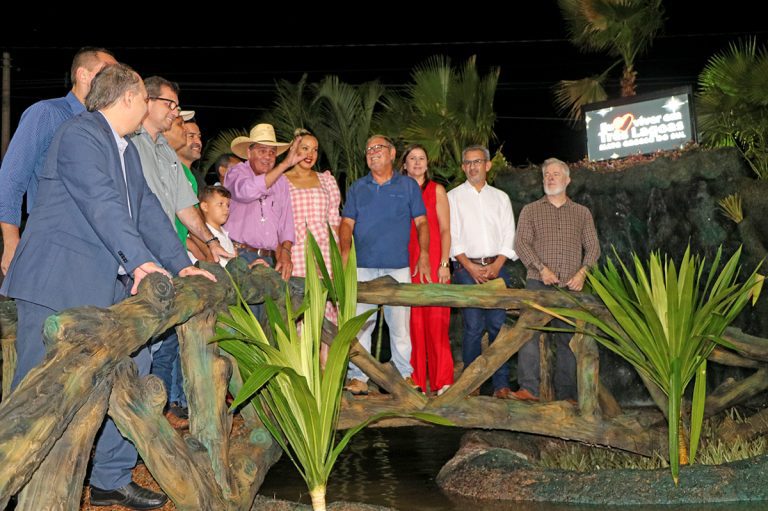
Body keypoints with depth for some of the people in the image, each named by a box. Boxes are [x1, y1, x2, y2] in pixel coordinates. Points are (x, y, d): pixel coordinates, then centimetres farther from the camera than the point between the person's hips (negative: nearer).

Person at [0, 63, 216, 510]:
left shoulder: (127, 150, 19)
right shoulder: (80, 134, -11)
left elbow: (148, 210, 14)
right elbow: (102, 203, -23)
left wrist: (181, 265, 4)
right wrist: (141, 261, -32)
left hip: (108, 288, 10)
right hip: (57, 287, -10)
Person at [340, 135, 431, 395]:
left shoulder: (408, 185, 9)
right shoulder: (357, 188, 12)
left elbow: (421, 222, 8)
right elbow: (347, 223, 8)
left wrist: (424, 255, -3)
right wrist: (345, 251, -9)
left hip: (398, 266, -1)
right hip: (363, 266, 1)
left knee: (400, 322, 1)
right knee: (359, 324, -2)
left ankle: (404, 374, 11)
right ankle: (358, 376, 3)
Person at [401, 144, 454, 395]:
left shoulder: (437, 190, 7)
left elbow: (445, 230, 3)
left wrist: (444, 264, -7)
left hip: (433, 263, -2)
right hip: (407, 262, 2)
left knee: (436, 321, -6)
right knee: (413, 322, 0)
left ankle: (442, 381, -1)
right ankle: (415, 382, 5)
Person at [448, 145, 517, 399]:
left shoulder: (500, 197, 16)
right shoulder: (454, 196, 8)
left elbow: (509, 235, 10)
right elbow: (452, 236, 1)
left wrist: (496, 266, -5)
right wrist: (471, 267, -9)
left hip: (496, 268, 2)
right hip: (467, 268, -2)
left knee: (498, 326, -3)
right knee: (473, 327, -7)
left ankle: (501, 385, -1)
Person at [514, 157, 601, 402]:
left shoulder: (582, 213, 16)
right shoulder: (530, 210, 12)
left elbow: (593, 247, 11)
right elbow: (521, 243, 0)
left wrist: (582, 272, -7)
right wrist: (542, 269, -14)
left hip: (570, 286, 2)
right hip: (538, 283, -1)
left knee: (568, 339, 3)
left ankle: (566, 394, 7)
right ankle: (529, 388, -16)